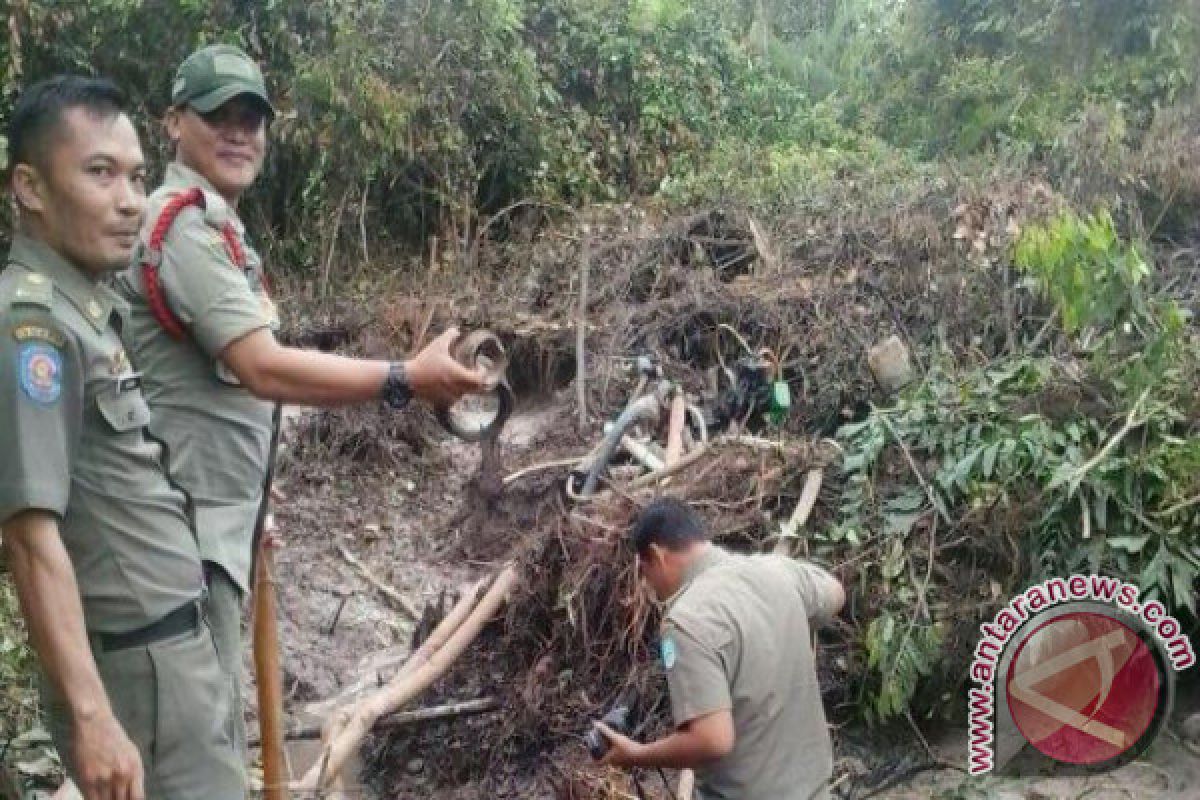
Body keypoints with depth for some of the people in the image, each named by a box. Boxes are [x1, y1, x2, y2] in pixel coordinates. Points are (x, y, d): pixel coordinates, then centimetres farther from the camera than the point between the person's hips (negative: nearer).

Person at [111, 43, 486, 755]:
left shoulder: (214, 224, 17)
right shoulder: (183, 224, -17)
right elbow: (262, 368, -26)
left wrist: (253, 499, 22)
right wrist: (406, 380, -28)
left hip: (218, 514, 11)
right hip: (189, 523, -11)